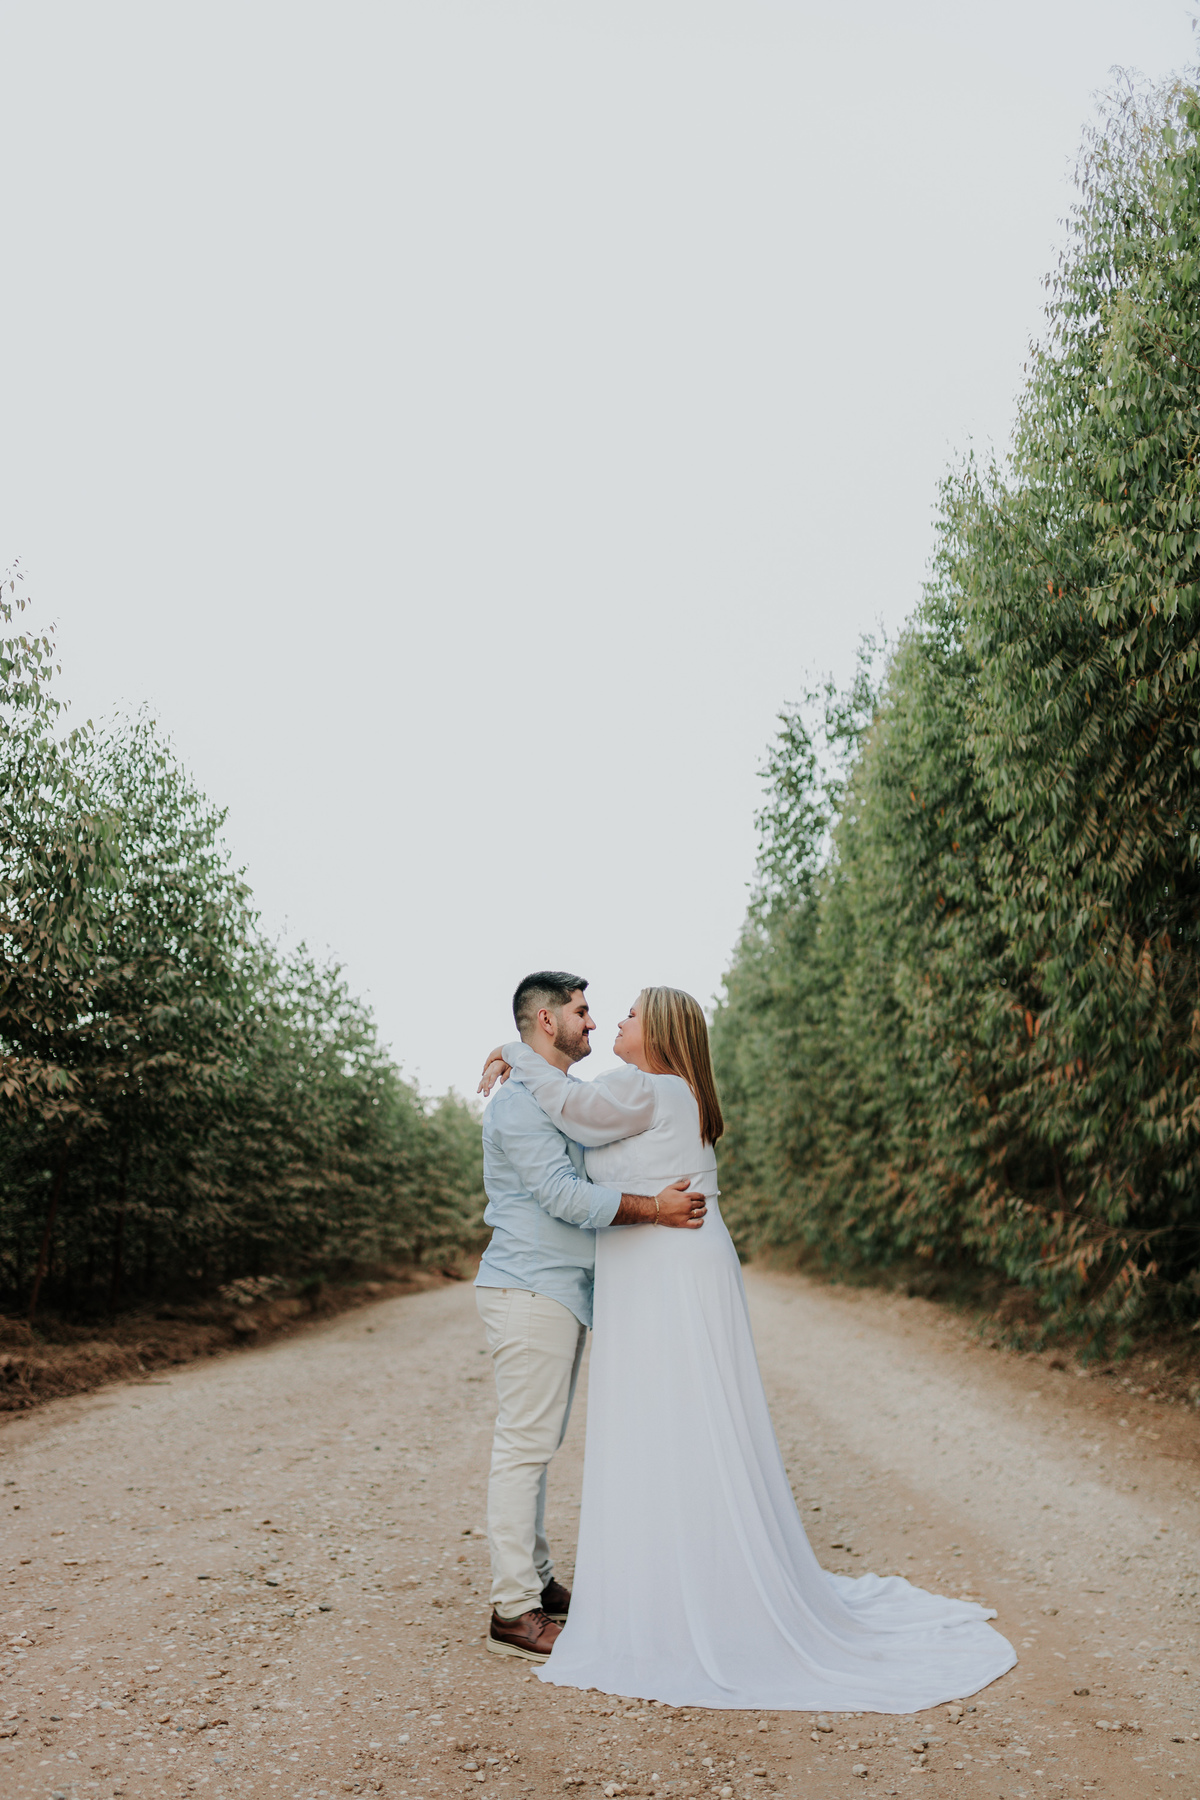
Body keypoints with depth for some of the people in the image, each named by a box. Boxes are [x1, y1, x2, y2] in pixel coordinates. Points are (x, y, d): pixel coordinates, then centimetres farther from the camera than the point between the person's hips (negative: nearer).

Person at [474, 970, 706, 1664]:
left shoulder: (570, 1093, 18)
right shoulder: (521, 1100, -15)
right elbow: (564, 1195, -23)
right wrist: (655, 1209, -22)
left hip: (561, 1293, 10)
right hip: (530, 1290, -10)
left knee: (539, 1444, 15)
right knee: (524, 1445, -5)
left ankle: (537, 1580, 24)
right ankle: (514, 1612, 1)